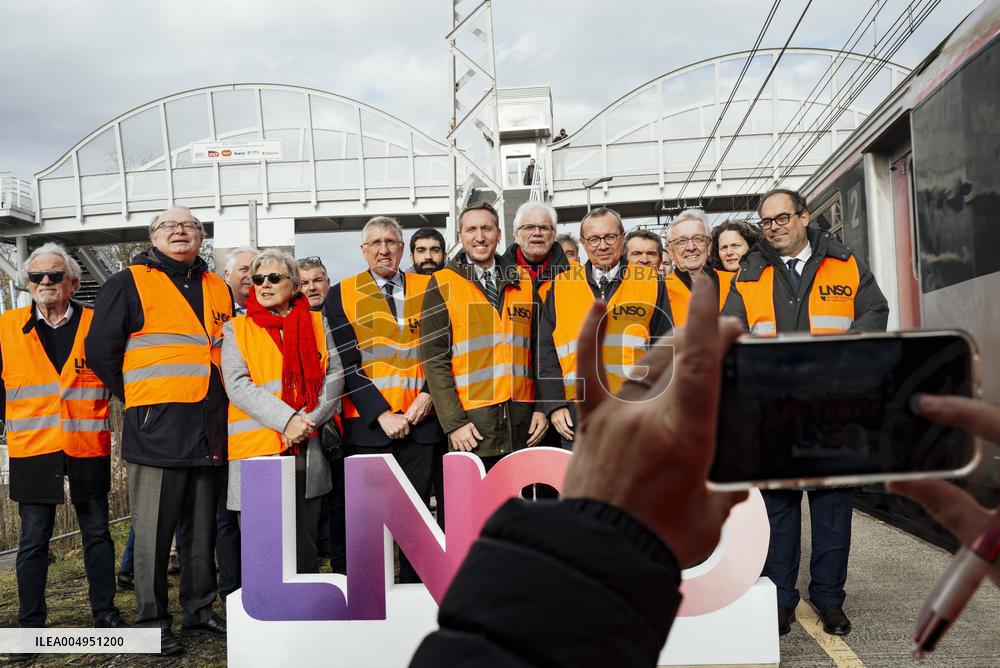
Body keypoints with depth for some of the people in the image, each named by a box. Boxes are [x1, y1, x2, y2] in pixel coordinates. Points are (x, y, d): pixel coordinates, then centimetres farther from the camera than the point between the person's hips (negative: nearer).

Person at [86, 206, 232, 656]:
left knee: (202, 527, 12)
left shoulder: (218, 289, 15)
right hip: (156, 429, -4)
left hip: (211, 432, 5)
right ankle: (152, 621, 11)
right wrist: (136, 397, 2)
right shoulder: (129, 284, 2)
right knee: (153, 530, 0)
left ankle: (199, 610, 23)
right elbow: (102, 349, 0)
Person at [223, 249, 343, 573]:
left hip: (308, 450, 2)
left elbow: (334, 375, 4)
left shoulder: (317, 324, 13)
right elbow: (238, 385, -5)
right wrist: (285, 419, -16)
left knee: (305, 551, 8)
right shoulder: (237, 329, 7)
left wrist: (307, 420, -11)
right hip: (257, 449, -1)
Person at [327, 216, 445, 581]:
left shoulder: (428, 289, 10)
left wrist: (428, 393, -6)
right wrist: (382, 413, -11)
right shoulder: (342, 295, 4)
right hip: (367, 424, -1)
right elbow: (347, 364, -2)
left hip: (419, 420, 2)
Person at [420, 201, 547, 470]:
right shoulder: (442, 284, 1)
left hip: (522, 420, 3)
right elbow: (434, 359, -4)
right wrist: (453, 422, -10)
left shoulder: (522, 281, 12)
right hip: (472, 422, -3)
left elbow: (537, 347, 14)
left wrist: (542, 407, 6)